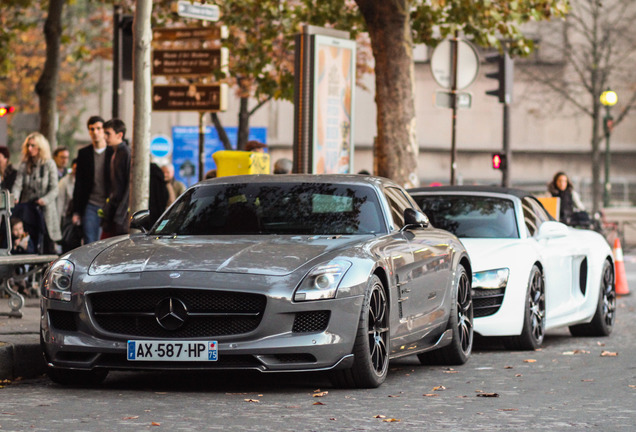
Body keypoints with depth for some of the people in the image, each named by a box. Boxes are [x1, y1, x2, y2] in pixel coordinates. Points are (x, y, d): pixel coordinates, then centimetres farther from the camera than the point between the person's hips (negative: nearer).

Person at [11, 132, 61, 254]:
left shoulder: (49, 165, 1)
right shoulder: (24, 166, 9)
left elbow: (54, 189, -4)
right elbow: (18, 185, -2)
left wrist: (45, 200, -22)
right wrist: (14, 197, -23)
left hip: (45, 210, -3)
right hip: (27, 209, 3)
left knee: (48, 246, -6)